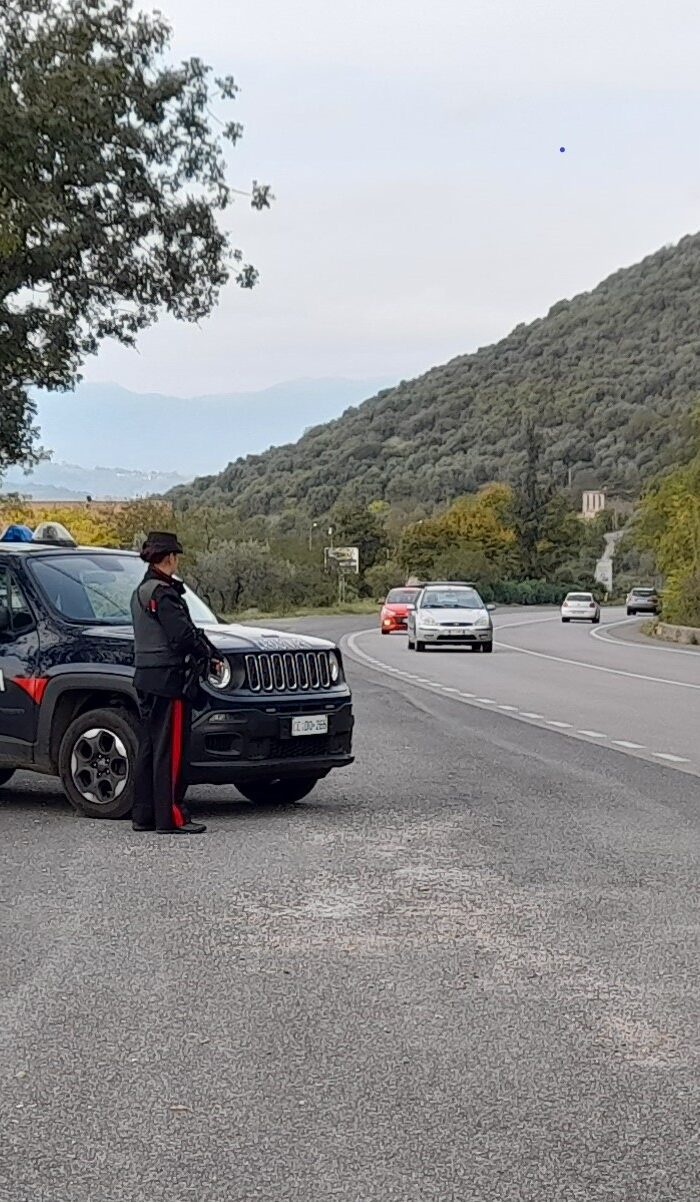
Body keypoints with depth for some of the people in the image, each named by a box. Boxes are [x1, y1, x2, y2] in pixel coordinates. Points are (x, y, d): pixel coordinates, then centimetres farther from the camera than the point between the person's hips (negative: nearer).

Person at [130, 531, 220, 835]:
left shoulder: (141, 592, 17)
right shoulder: (163, 593, -15)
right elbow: (182, 635, -19)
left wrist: (207, 652, 7)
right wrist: (209, 655, -3)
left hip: (145, 677, 10)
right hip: (168, 678, -10)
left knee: (149, 747, 13)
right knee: (170, 749, -6)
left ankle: (143, 814, 18)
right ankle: (170, 817, -4)